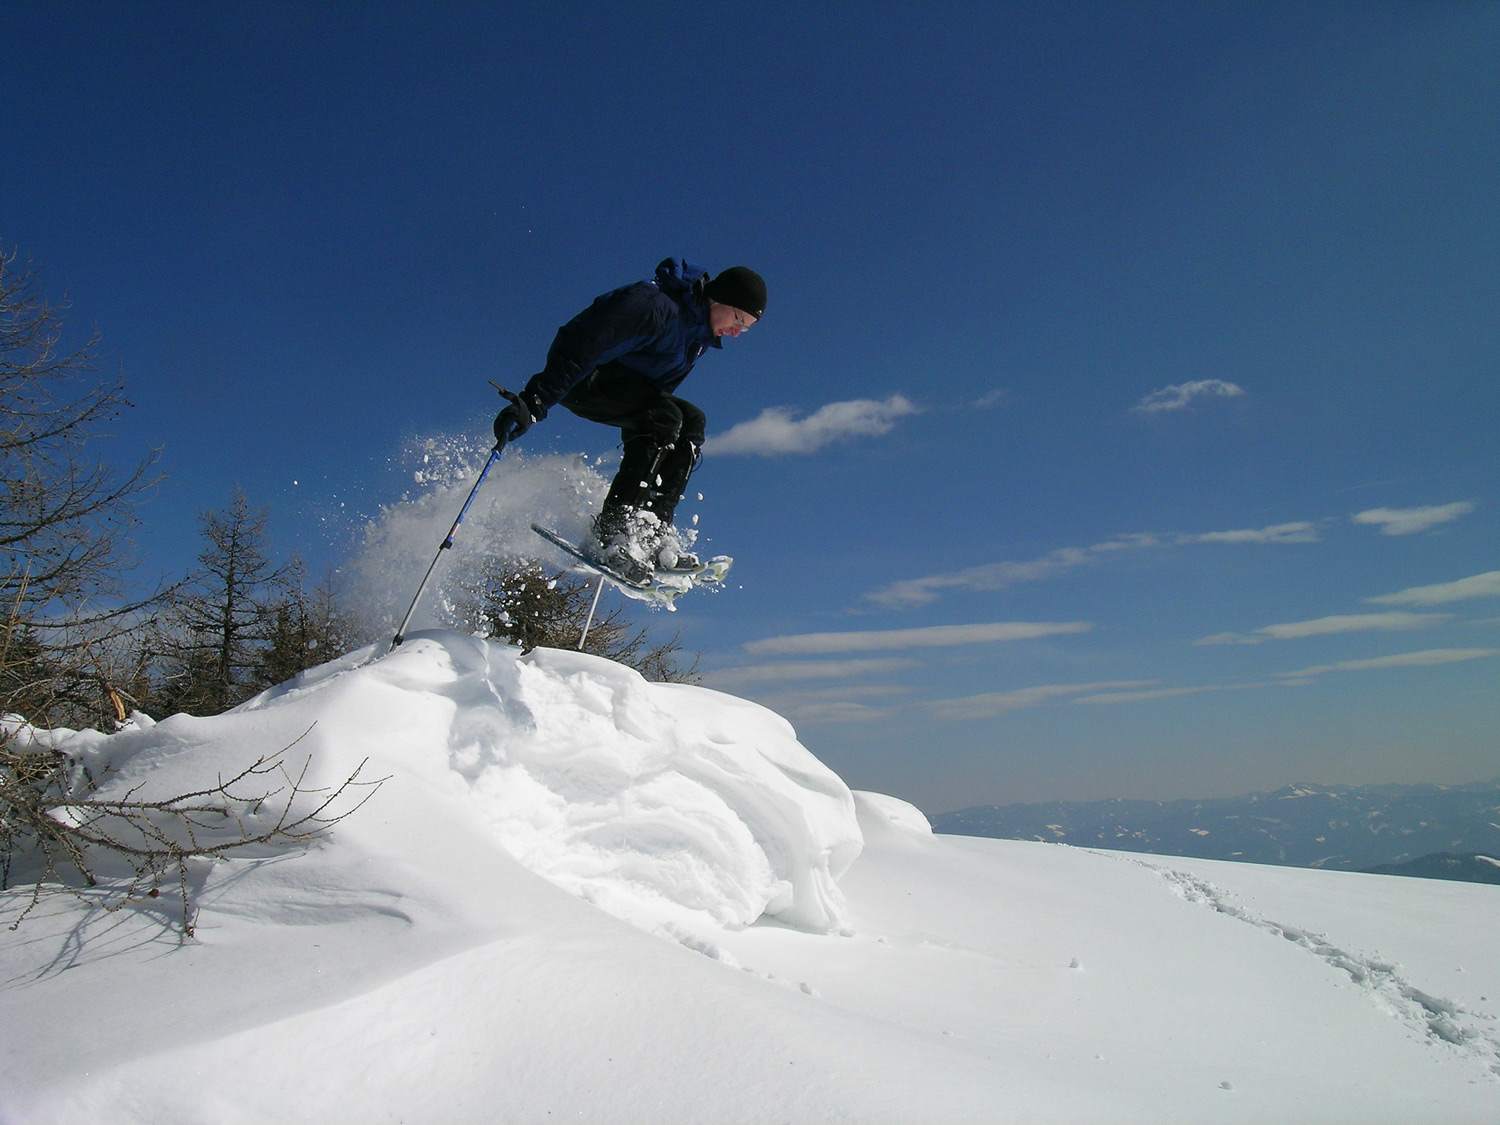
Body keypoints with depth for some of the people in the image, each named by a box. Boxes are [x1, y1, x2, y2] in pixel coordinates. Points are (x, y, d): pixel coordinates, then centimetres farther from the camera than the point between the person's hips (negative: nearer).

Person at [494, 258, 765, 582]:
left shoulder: (703, 332, 5)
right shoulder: (657, 306, -26)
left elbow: (659, 388, 17)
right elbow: (582, 344, -32)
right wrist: (534, 403, -38)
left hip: (625, 384, 10)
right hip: (581, 379, -10)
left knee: (692, 421, -7)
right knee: (664, 417, -28)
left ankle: (655, 529, -13)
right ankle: (613, 528, -30)